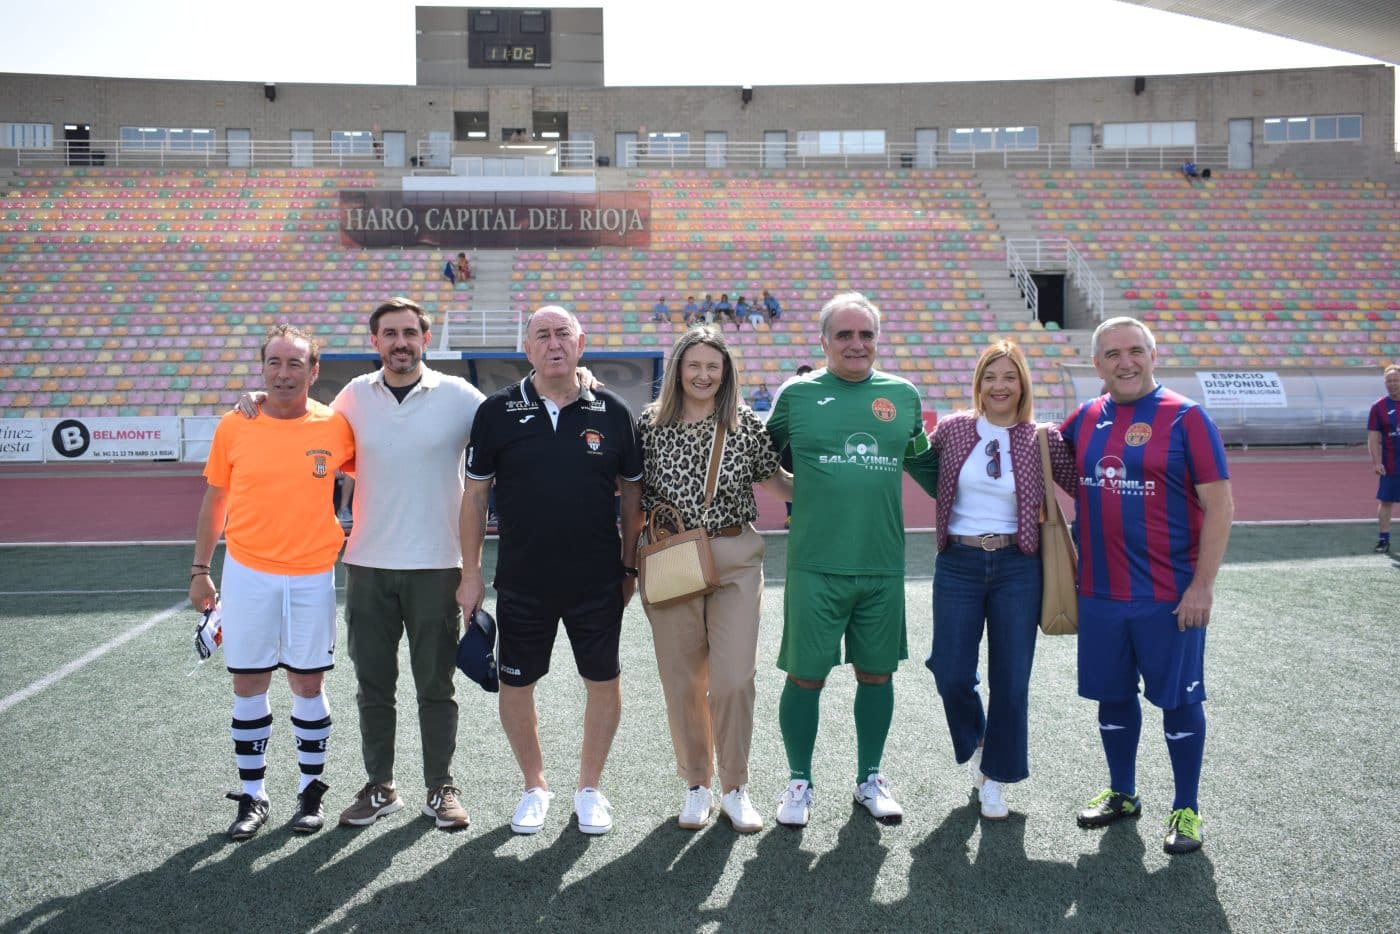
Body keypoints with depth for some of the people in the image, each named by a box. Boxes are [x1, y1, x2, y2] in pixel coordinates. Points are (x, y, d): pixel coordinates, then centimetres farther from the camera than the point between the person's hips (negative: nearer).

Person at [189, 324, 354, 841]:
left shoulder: (336, 427, -5)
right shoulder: (234, 426, -2)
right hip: (247, 574, 1)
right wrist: (200, 570, 7)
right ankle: (252, 796, 21)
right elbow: (214, 499, 7)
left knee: (308, 684, 7)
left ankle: (311, 790, 24)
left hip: (312, 577, -1)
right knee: (248, 685, 7)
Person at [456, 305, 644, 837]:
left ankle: (590, 788, 28)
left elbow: (631, 493, 7)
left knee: (603, 681, 9)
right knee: (515, 684, 9)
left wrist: (630, 565, 6)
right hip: (521, 582, 0)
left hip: (599, 580, 0)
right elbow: (475, 494, 2)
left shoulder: (612, 413, -1)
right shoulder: (498, 412, -2)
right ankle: (534, 787, 30)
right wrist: (471, 572, 1)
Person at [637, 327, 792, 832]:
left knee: (734, 677, -3)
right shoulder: (651, 423, 3)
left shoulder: (745, 423, 2)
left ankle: (735, 788, 15)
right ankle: (696, 785, 24)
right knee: (682, 680, 7)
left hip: (735, 559, -1)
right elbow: (634, 491, 12)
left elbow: (776, 480, 10)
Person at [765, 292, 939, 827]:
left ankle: (869, 779, 30)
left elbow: (924, 464, 23)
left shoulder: (903, 396, 8)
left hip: (883, 566, 3)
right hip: (815, 566, -2)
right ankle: (799, 781, 22)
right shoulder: (797, 395, 1)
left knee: (876, 674, 12)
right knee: (805, 676, 3)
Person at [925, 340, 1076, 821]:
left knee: (1011, 679, 4)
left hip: (1017, 568, 0)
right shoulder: (952, 429, 2)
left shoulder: (1042, 440, -1)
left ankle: (995, 777, 24)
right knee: (952, 674, 1)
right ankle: (975, 744, 35)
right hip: (958, 565, 1)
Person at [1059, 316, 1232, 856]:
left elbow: (1219, 506, -10)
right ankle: (1122, 794, 33)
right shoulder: (1084, 419, 5)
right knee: (1112, 695, 15)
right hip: (1099, 592, 5)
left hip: (1170, 595, -4)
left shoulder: (1185, 418, -8)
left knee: (1178, 699, 7)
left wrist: (1203, 585, -14)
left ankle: (1187, 809, 23)